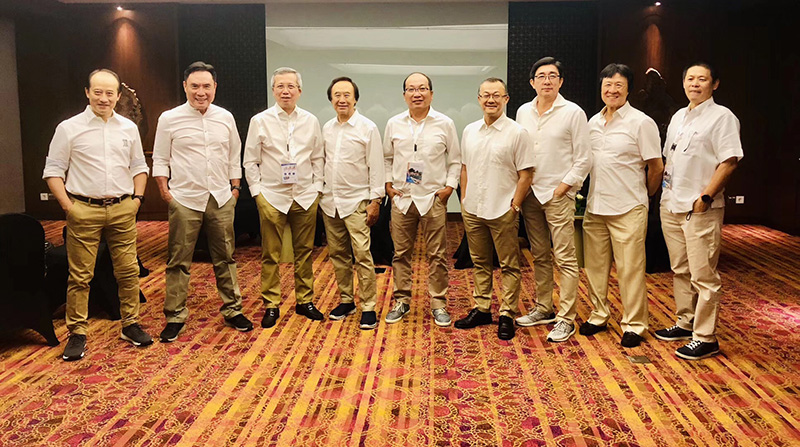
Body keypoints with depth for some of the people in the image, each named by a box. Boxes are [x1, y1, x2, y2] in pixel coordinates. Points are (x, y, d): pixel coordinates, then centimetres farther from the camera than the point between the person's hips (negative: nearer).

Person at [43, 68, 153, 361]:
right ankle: (77, 333, 13)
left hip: (122, 210, 3)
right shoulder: (69, 128, 1)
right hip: (83, 211, -2)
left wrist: (137, 197, 6)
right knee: (80, 276, 1)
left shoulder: (129, 128, 10)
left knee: (128, 271, 5)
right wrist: (67, 205, -6)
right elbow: (53, 171, 2)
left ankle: (130, 325, 19)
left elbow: (139, 167, 18)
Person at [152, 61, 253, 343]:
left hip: (221, 199, 3)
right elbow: (160, 160, 3)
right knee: (179, 261, 3)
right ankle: (175, 317, 15)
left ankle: (232, 310, 22)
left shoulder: (226, 118, 7)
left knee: (225, 257, 10)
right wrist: (165, 191, -4)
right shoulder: (169, 119, -1)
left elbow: (234, 157, 15)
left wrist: (235, 187, 10)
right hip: (185, 200, -2)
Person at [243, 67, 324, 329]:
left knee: (304, 252, 8)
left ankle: (304, 301, 22)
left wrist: (316, 188, 5)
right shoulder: (260, 121, 1)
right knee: (270, 255, 3)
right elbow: (250, 162, 3)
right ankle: (271, 305, 15)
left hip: (305, 197, 2)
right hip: (272, 197, -2)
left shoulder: (310, 121, 7)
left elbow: (318, 158, 13)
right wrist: (258, 192, -3)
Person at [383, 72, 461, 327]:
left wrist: (450, 185, -3)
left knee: (437, 255, 1)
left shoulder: (444, 124, 1)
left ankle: (439, 304, 13)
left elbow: (455, 159, 6)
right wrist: (388, 183, 6)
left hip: (433, 198, -2)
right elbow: (387, 157, 16)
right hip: (401, 198, 2)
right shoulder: (394, 124, 7)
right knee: (401, 253, 8)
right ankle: (402, 301, 20)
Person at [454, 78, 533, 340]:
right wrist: (464, 199, 10)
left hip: (502, 211, -5)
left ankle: (507, 314, 11)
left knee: (509, 265, 2)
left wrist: (515, 206, -10)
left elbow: (525, 175, -6)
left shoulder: (516, 132, -6)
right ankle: (481, 309, 25)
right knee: (480, 263, 14)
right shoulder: (470, 131, 10)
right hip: (473, 210, 5)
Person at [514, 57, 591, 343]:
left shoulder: (573, 113, -4)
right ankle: (543, 308, 25)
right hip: (530, 193, 5)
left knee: (565, 258, -5)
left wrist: (562, 188, -10)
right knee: (539, 256, 13)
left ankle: (566, 319, 1)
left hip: (559, 194, -5)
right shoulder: (523, 112, 10)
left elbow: (583, 160, -5)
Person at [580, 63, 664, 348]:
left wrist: (640, 197, 8)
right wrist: (595, 194, 14)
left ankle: (634, 325, 13)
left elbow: (656, 167, -3)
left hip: (628, 210, -5)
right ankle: (599, 316, 27)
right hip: (595, 207, 6)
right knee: (595, 266, 12)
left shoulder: (641, 123, -7)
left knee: (630, 269, 0)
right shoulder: (593, 123, 10)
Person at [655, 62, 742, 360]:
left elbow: (729, 161, -14)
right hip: (671, 205, 8)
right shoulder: (678, 117, 16)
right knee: (680, 270, 16)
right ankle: (685, 323, 28)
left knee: (703, 276, -5)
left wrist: (705, 196, -19)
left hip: (701, 209, -7)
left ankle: (705, 338, 3)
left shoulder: (722, 116, -6)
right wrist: (665, 187, 13)